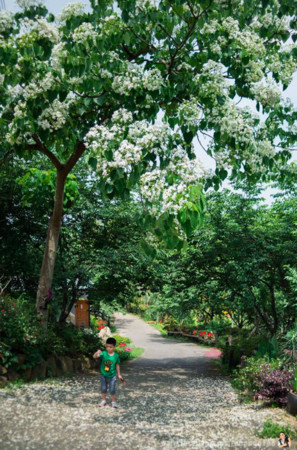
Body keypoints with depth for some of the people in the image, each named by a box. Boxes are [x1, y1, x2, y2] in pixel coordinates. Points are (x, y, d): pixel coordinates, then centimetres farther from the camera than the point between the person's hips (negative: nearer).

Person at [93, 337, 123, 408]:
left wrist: (119, 374, 7)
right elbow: (94, 356, -29)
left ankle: (114, 401, 24)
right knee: (103, 389, 15)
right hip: (103, 375, 1)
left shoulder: (116, 355, -11)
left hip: (112, 376, -1)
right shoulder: (103, 353, -15)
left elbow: (117, 365, 2)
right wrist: (97, 353, -51)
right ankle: (104, 401, 35)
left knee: (112, 390, 3)